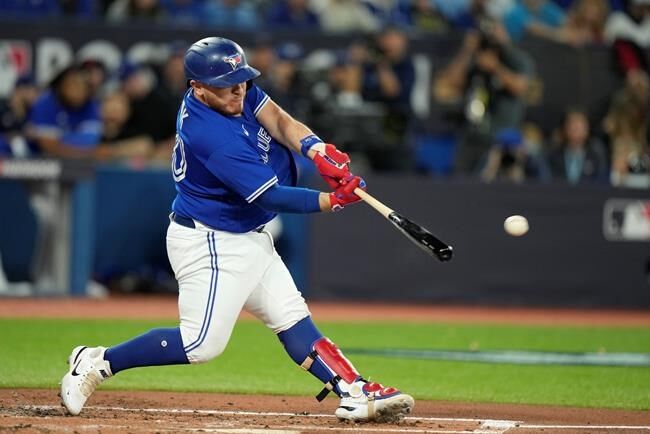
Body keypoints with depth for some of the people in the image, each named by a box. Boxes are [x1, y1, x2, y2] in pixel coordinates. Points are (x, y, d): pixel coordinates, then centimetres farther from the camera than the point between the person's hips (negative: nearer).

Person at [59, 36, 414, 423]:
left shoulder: (237, 92, -3)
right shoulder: (214, 137, -29)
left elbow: (280, 122, -10)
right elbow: (269, 197, -26)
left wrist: (317, 149, -29)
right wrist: (333, 201, -24)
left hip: (247, 239, 10)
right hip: (210, 245, -10)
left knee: (292, 317, 5)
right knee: (203, 343, -11)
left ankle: (355, 392, 2)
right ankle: (97, 363, -2)